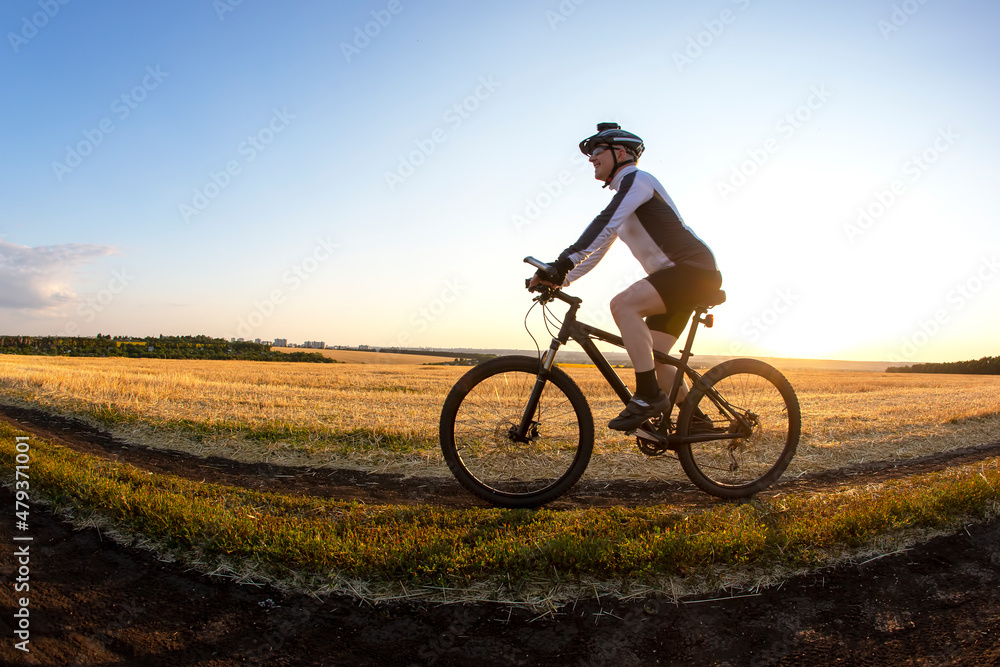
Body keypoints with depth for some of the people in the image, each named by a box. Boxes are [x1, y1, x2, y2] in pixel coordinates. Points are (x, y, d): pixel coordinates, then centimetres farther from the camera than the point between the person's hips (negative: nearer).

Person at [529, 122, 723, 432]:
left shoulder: (637, 179, -8)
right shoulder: (622, 195, 21)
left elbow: (603, 226, -26)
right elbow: (598, 245, 20)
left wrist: (562, 263, -33)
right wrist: (561, 278, 9)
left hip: (695, 269, -10)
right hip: (676, 277, 10)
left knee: (623, 304, -30)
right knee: (652, 357, 6)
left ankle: (649, 395, -26)